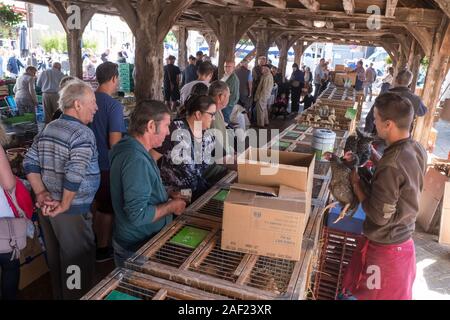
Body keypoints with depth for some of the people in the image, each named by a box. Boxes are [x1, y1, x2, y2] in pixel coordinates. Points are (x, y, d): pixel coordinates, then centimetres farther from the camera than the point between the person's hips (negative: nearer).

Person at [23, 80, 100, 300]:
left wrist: (41, 194, -1)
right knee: (78, 262, 9)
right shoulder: (83, 134, -20)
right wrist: (65, 206, -18)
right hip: (72, 211, -8)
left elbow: (29, 163, 3)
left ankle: (59, 295, 43)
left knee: (55, 258, 24)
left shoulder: (47, 129, 6)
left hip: (46, 207, 8)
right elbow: (75, 174, -30)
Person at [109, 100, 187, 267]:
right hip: (137, 249, -9)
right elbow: (138, 214, -32)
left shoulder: (129, 148, 4)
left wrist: (167, 196, 6)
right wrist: (171, 206, -18)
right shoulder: (136, 160, -29)